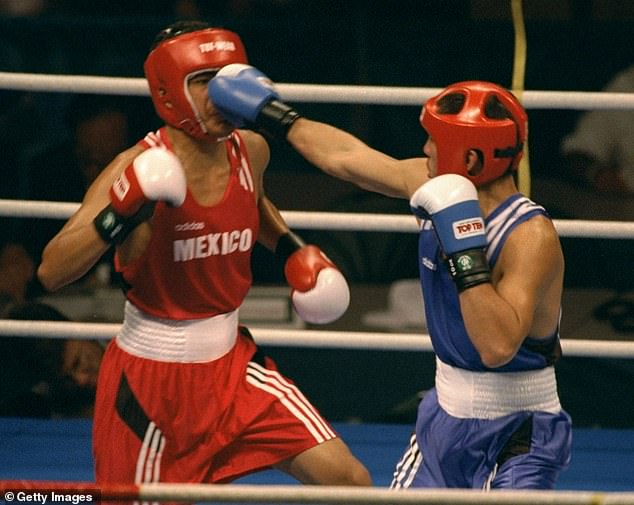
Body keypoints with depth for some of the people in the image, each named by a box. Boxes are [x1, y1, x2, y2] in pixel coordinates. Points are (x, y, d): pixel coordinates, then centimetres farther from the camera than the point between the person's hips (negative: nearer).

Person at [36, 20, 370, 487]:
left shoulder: (251, 151, -3)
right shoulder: (141, 169, -20)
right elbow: (51, 272, -27)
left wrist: (293, 252, 9)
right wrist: (119, 216, -40)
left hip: (232, 361, 5)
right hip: (153, 376, -5)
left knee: (352, 482, -4)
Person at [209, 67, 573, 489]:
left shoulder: (532, 236, -24)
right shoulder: (433, 187, -3)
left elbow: (499, 346, -35)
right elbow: (346, 156, 14)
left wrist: (465, 250, -37)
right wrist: (276, 118, 22)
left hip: (516, 437, -8)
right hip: (446, 416, 8)